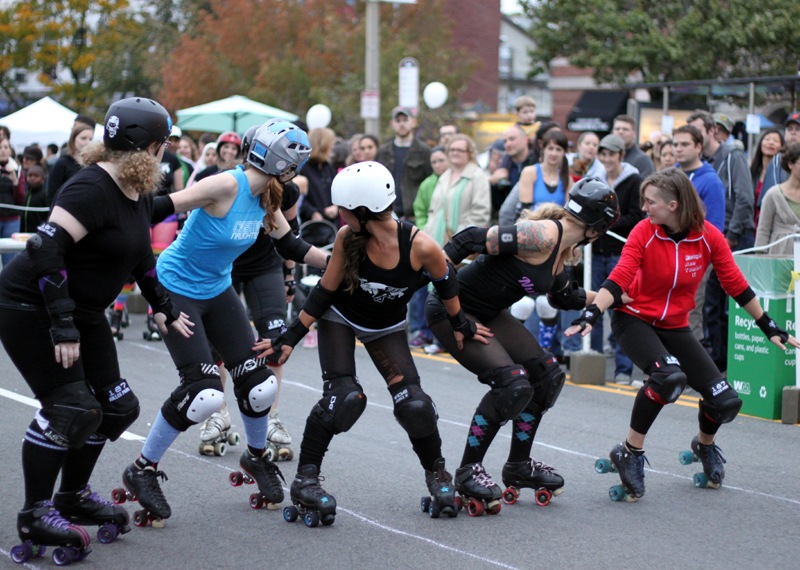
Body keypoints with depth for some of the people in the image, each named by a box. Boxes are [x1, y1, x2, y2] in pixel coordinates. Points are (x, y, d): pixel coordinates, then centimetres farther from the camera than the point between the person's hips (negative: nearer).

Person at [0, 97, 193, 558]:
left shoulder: (139, 194, 4)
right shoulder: (93, 189, -25)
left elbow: (141, 255, 21)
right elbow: (46, 251, -30)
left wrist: (166, 310, 26)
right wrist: (62, 327, -31)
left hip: (82, 311, 10)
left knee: (115, 407, 8)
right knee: (70, 407, -15)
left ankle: (73, 497, 25)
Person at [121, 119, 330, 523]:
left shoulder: (266, 198, -1)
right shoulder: (227, 186, -25)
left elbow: (289, 246, 11)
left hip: (217, 291, 8)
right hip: (176, 289, -8)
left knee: (260, 384, 3)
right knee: (203, 392, -18)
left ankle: (257, 456, 31)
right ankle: (142, 471, -1)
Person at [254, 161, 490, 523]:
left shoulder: (421, 246, -31)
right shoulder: (347, 238, -26)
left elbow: (445, 284, -10)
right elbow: (325, 292, -12)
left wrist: (460, 326, 4)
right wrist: (290, 338, -13)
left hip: (386, 328, 0)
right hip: (339, 319, 0)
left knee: (412, 402, -10)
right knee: (343, 396, -21)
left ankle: (437, 475, 17)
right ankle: (305, 479, -8)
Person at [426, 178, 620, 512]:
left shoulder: (561, 250, 7)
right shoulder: (543, 234, -23)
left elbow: (563, 296, 25)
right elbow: (475, 240, -27)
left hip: (488, 314, 10)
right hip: (452, 310, -10)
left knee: (548, 374, 8)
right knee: (512, 383, -21)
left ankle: (519, 466, 21)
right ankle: (468, 471, -7)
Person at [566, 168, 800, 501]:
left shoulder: (708, 236, -12)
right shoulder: (644, 233, -17)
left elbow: (736, 285, -3)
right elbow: (618, 279, -24)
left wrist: (769, 328, 2)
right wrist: (592, 313, -39)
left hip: (675, 327, 3)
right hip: (634, 320, -3)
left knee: (725, 401, -4)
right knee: (668, 376, -34)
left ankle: (705, 445, 32)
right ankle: (630, 454, -18)